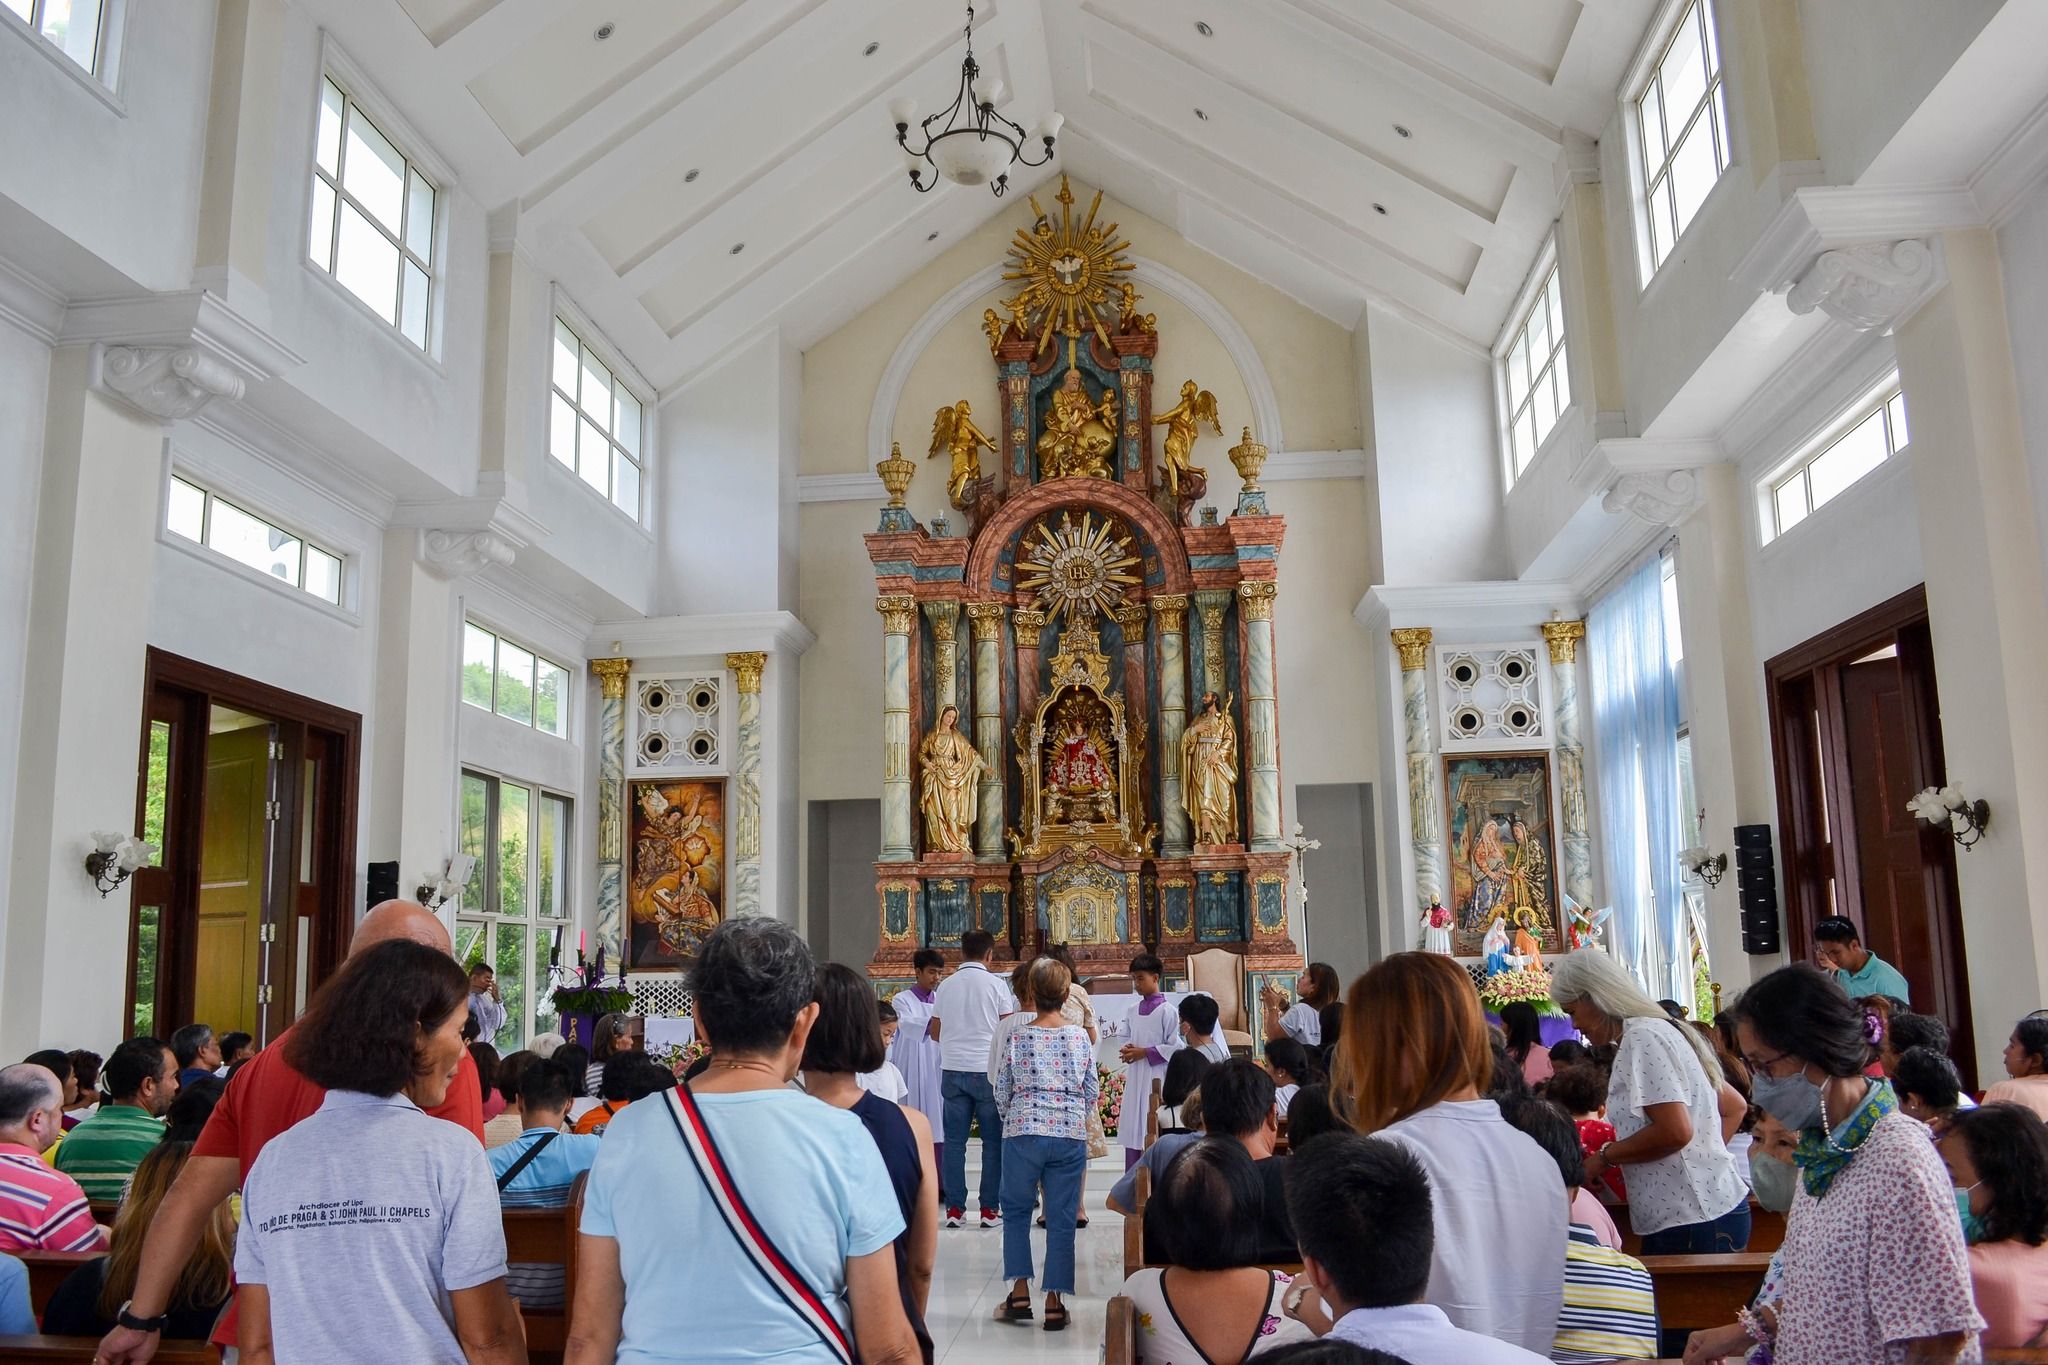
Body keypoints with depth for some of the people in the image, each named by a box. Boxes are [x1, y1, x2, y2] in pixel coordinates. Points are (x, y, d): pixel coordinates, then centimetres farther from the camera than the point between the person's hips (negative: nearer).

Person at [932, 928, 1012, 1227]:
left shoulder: (946, 985, 5)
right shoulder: (995, 984, -4)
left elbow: (934, 1032, 11)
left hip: (952, 1070, 3)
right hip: (986, 1069, -3)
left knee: (954, 1140, 7)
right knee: (993, 1140, 5)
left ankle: (955, 1208, 8)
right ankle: (989, 1209, 5)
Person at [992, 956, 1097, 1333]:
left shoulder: (1017, 1038, -5)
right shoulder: (1080, 1037, -1)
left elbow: (1001, 1092, 3)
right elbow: (1092, 1091, 7)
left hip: (1023, 1134, -1)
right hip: (1070, 1135, 1)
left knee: (1016, 1212, 17)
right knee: (1061, 1220, 8)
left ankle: (1020, 1294, 14)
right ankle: (1054, 1304, 10)